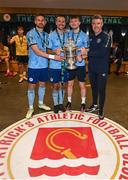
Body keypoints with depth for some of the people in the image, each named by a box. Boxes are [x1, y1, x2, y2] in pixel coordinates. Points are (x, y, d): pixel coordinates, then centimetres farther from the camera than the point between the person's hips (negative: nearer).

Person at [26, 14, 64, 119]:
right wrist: (53, 56, -24)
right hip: (34, 65, -5)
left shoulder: (46, 35, 9)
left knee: (42, 84, 15)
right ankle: (31, 108, 17)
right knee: (32, 86, 4)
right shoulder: (31, 34, -11)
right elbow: (37, 51, -20)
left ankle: (41, 103, 33)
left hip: (44, 65, 6)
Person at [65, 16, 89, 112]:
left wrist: (81, 57, -23)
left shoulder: (84, 36, -3)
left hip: (80, 64, -2)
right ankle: (69, 102, 25)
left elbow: (86, 51, -5)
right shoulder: (67, 34, 6)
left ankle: (83, 103, 21)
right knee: (70, 83, 11)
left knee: (82, 84, 6)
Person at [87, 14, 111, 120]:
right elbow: (88, 50, 13)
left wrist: (88, 53, -16)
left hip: (102, 68, -5)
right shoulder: (91, 37, 11)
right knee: (94, 87, 16)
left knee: (101, 89, 2)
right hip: (92, 67, 6)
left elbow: (102, 52, -21)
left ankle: (101, 110, 16)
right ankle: (95, 105, 34)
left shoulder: (106, 37, -8)